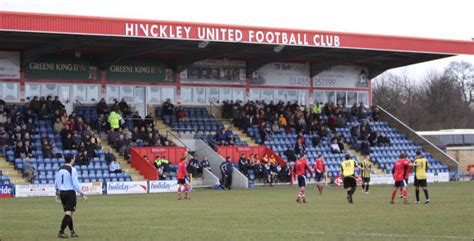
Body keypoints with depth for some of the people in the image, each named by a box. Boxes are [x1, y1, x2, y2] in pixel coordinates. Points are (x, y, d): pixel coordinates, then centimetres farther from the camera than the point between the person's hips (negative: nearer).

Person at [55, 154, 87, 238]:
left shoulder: (60, 169, 9)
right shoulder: (72, 169, -12)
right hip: (70, 192, -7)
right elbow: (75, 184, -16)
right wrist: (82, 194, -10)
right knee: (69, 213, -5)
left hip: (62, 193, 7)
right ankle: (61, 232, -13)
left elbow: (56, 182, 14)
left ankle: (72, 232, 20)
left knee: (68, 212, 15)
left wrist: (57, 193, 24)